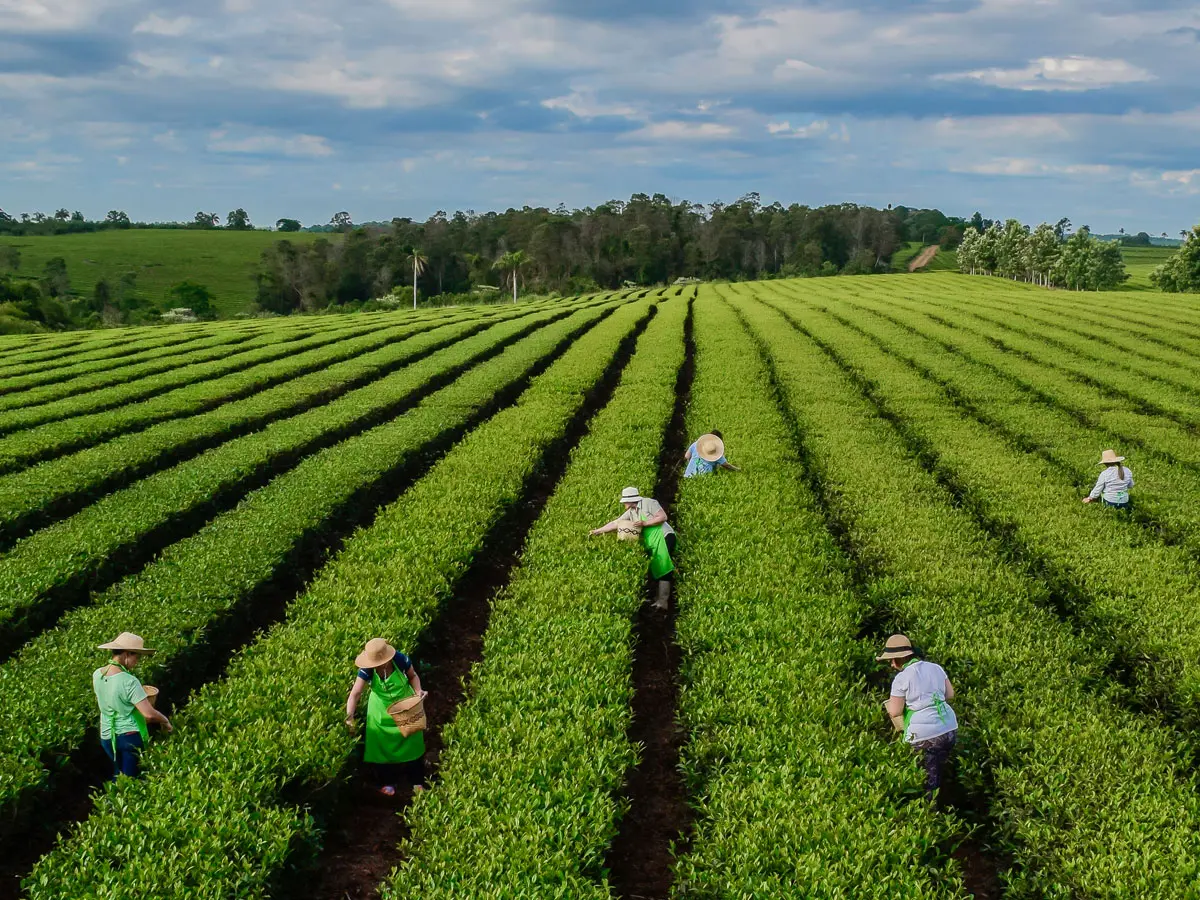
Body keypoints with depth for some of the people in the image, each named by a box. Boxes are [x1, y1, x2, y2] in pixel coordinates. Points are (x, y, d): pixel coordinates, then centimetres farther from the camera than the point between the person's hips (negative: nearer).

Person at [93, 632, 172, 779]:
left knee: (118, 774, 26)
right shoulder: (129, 682, -24)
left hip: (107, 737, 6)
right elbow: (149, 714, -26)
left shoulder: (97, 675, -3)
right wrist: (166, 721, -8)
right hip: (130, 736, -6)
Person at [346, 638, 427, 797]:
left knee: (411, 743, 12)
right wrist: (349, 716, -44)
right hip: (381, 711, 0)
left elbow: (413, 676, -7)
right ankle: (388, 782, 31)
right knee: (383, 746, 8)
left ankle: (417, 782, 30)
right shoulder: (366, 670, -27)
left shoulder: (400, 660, -28)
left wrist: (418, 691, -24)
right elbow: (355, 694, -32)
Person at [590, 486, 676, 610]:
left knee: (663, 568, -10)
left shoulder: (648, 503, -13)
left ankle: (663, 601, -11)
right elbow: (616, 523, 10)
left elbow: (663, 517, -16)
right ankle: (657, 599, 13)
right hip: (651, 543, 8)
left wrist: (645, 523, -18)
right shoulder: (631, 512, 8)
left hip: (664, 537, -8)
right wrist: (597, 531, 9)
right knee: (654, 569, 7)